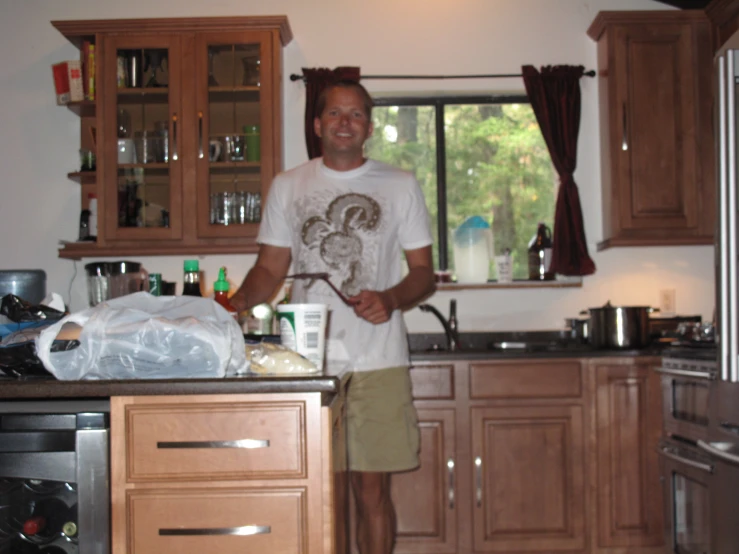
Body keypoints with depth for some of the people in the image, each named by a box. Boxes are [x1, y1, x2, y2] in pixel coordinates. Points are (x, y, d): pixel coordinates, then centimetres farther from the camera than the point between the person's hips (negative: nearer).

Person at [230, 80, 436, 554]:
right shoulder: (288, 186, 12)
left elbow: (424, 273, 8)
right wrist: (232, 308, -6)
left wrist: (390, 299, -13)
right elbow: (270, 270, 13)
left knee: (372, 488, 0)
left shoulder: (400, 186, 8)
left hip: (377, 362, -1)